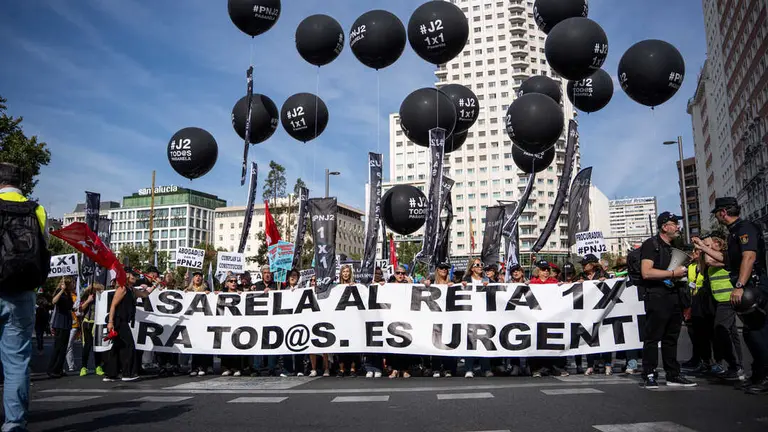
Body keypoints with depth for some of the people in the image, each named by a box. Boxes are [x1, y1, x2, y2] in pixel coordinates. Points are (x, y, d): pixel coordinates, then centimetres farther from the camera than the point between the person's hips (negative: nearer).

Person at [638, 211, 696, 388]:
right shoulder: (651, 244, -7)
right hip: (657, 296, -8)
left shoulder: (674, 247, 20)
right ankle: (649, 376, 0)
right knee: (653, 337, -4)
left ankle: (673, 375, 18)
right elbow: (646, 273, -18)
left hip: (674, 296, 8)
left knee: (671, 338, 12)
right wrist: (672, 273, -16)